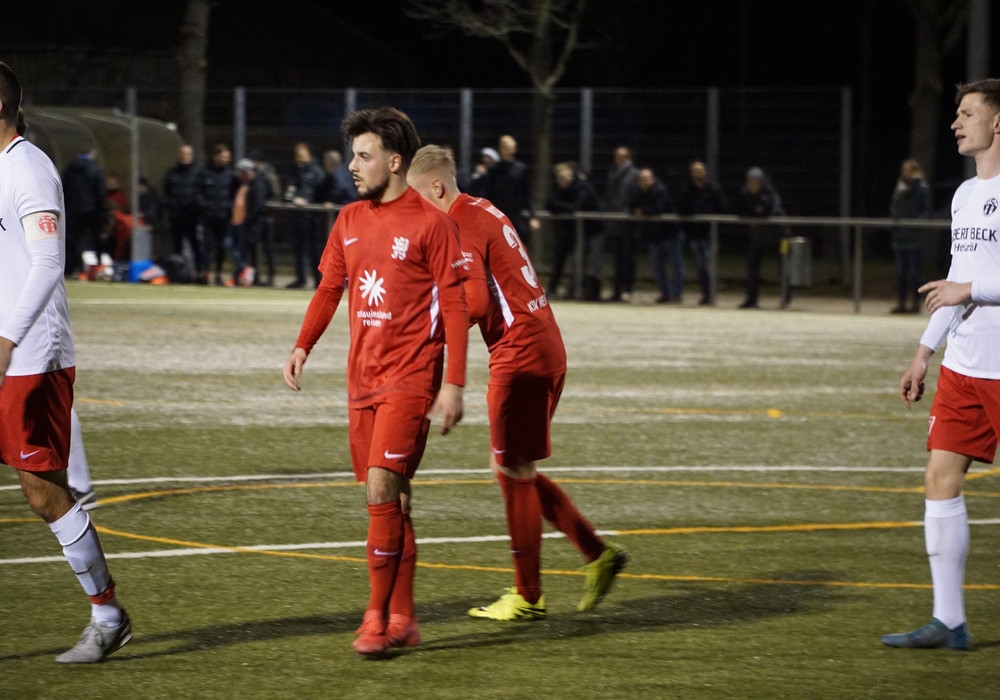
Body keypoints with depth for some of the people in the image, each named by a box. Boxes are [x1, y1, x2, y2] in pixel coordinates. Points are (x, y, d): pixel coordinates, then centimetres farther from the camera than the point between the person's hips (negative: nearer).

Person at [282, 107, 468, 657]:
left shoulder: (431, 224, -7)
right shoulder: (350, 221, 12)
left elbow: (454, 306, -7)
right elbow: (329, 288, 18)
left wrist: (454, 384, -12)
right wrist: (302, 347, 1)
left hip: (410, 378, -6)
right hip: (362, 378, 6)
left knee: (382, 488, -15)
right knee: (390, 500, 9)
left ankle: (378, 615, -9)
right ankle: (403, 619, 15)